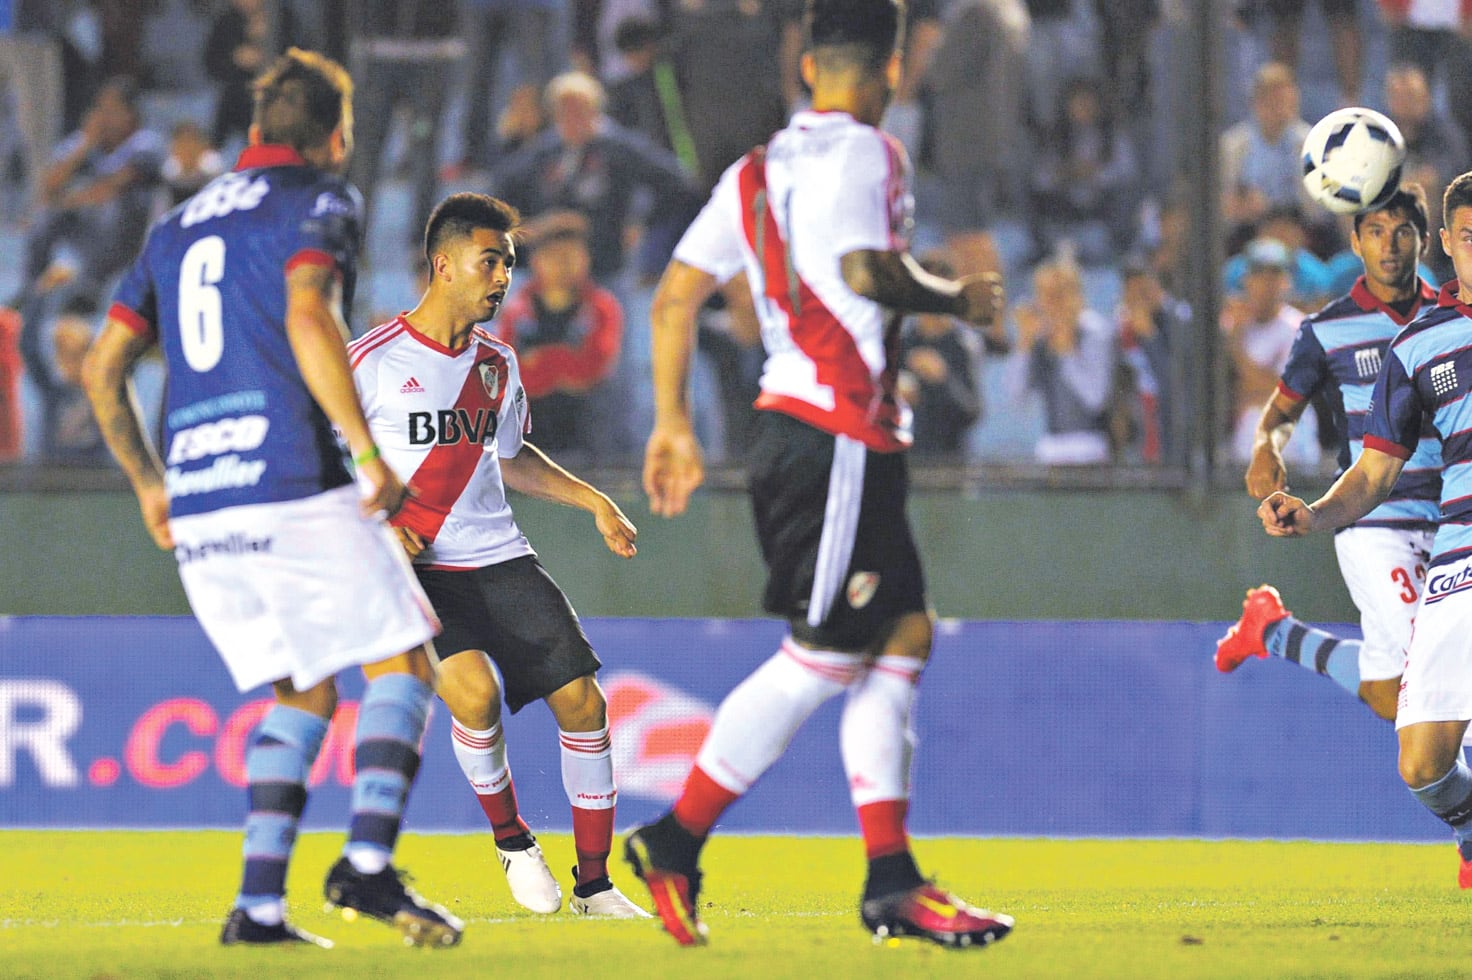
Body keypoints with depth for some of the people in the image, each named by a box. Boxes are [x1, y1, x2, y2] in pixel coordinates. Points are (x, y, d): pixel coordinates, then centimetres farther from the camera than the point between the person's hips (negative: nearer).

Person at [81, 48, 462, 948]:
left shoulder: (179, 227, 23)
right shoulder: (320, 200, 3)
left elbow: (104, 368, 19)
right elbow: (309, 318, -17)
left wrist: (149, 484, 28)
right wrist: (370, 453, -18)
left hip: (194, 510, 6)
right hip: (293, 485, -6)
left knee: (304, 691, 16)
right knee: (404, 663, 1)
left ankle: (259, 903, 1)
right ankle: (368, 864, -19)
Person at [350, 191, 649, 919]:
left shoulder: (497, 363, 10)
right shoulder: (372, 360, -8)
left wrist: (595, 503, 20)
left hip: (498, 560, 5)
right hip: (415, 571, -5)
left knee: (582, 700, -7)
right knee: (475, 690, -29)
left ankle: (594, 884, 7)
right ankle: (510, 837, -1)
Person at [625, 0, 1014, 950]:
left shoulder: (758, 169, 16)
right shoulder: (864, 152, -8)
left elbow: (676, 294, 15)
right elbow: (867, 270, -24)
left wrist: (673, 423, 20)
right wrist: (960, 298, -7)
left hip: (799, 433, 9)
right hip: (840, 434, -9)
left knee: (905, 635, 10)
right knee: (823, 656, -8)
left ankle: (892, 878, 8)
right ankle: (676, 842, -6)